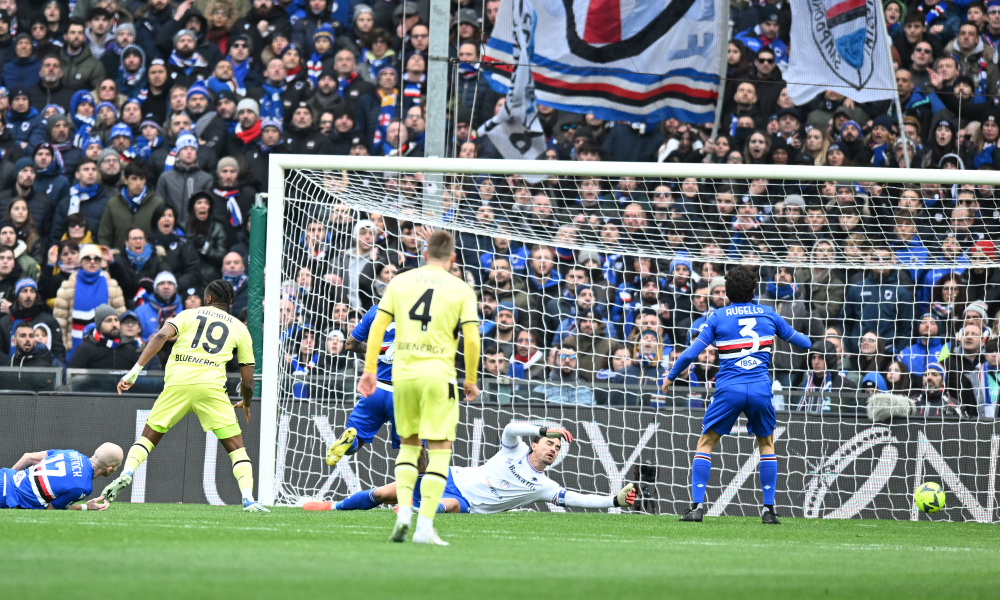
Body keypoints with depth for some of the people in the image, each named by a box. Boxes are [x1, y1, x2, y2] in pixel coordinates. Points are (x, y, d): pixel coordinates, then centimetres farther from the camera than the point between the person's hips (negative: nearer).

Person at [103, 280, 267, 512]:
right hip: (211, 386, -1)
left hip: (177, 382, 1)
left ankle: (126, 473, -9)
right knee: (236, 447, 6)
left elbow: (161, 336, -2)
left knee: (148, 437, 15)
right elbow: (247, 381, 18)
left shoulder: (189, 315, 18)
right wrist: (246, 404, 38)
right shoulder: (240, 328, 19)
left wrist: (135, 370, -5)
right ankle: (248, 498, -10)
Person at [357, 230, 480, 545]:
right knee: (440, 449, 1)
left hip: (402, 374, 3)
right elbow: (471, 338, -5)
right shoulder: (461, 290, 1)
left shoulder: (400, 282, 9)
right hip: (438, 375, -3)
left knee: (408, 443, 20)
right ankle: (425, 525, -9)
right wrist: (470, 380, 7)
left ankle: (404, 509, 3)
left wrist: (370, 371, 10)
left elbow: (377, 325, 5)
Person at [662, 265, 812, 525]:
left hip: (729, 389, -2)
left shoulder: (718, 317, 3)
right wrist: (814, 344, 49)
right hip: (760, 388, 2)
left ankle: (697, 506, -1)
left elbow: (692, 352, 2)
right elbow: (794, 337, 26)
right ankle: (768, 509, 13)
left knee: (705, 443, 11)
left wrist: (670, 376, 17)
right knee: (767, 444, 20)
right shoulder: (768, 314, 10)